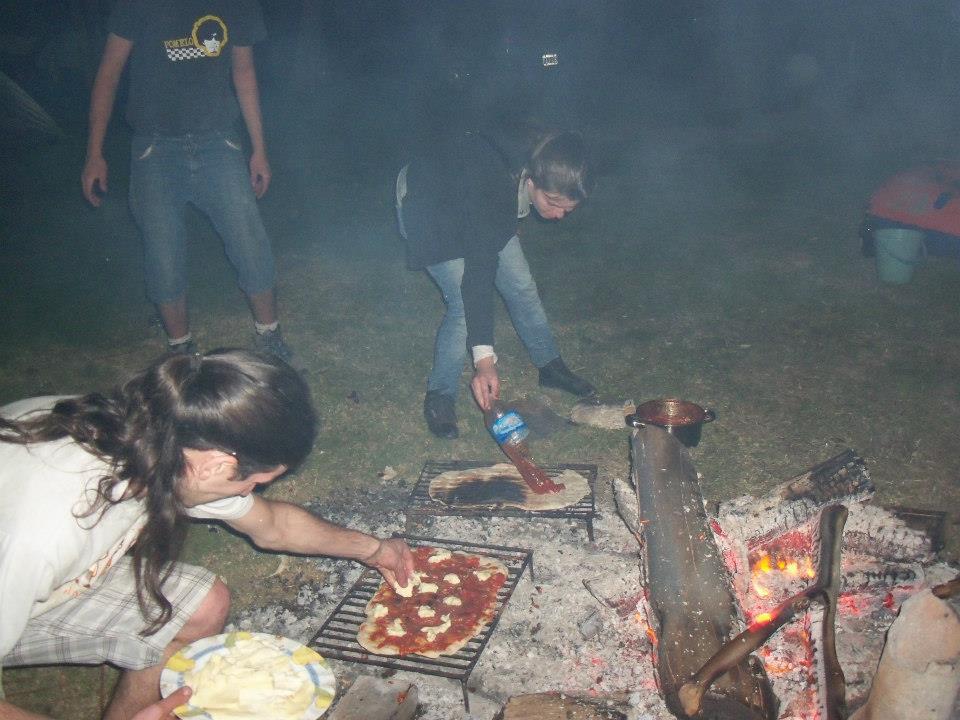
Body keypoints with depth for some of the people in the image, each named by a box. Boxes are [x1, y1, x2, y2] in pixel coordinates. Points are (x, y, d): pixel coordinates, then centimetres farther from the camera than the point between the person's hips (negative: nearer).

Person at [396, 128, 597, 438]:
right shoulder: (491, 192, -43)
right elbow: (478, 274, -44)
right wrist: (484, 359, -47)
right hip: (425, 207, -7)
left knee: (522, 286, 6)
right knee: (464, 303, -19)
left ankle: (551, 365, 27)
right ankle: (440, 394, 0)